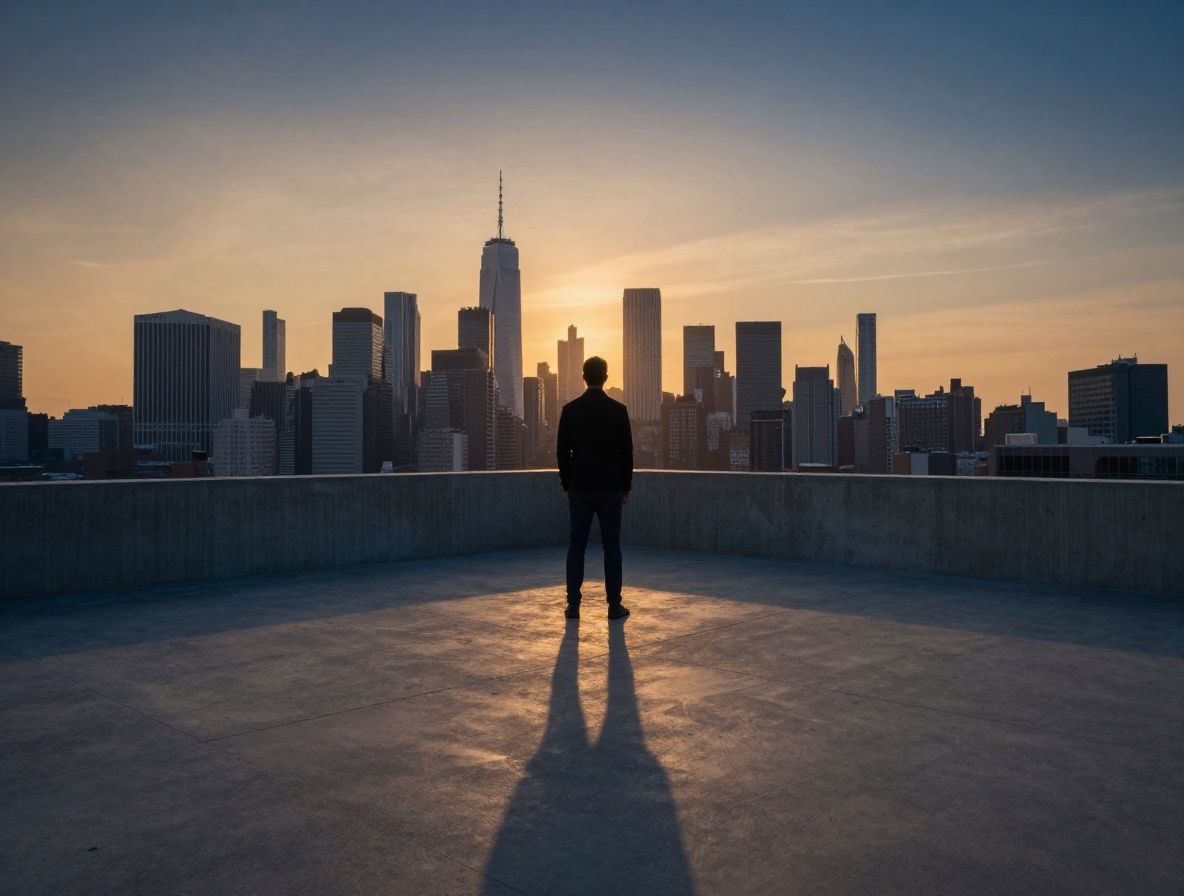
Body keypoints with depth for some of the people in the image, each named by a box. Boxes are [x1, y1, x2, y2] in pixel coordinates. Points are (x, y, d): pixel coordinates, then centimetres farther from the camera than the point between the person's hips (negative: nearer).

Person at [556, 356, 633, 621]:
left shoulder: (570, 410, -1)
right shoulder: (618, 410, -6)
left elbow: (562, 452, 2)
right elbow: (626, 452, -3)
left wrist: (567, 485, 12)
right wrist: (626, 487, 7)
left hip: (579, 489, 2)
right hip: (610, 489, -2)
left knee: (576, 545, 6)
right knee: (611, 546, 3)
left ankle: (573, 604, 7)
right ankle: (614, 605, 6)